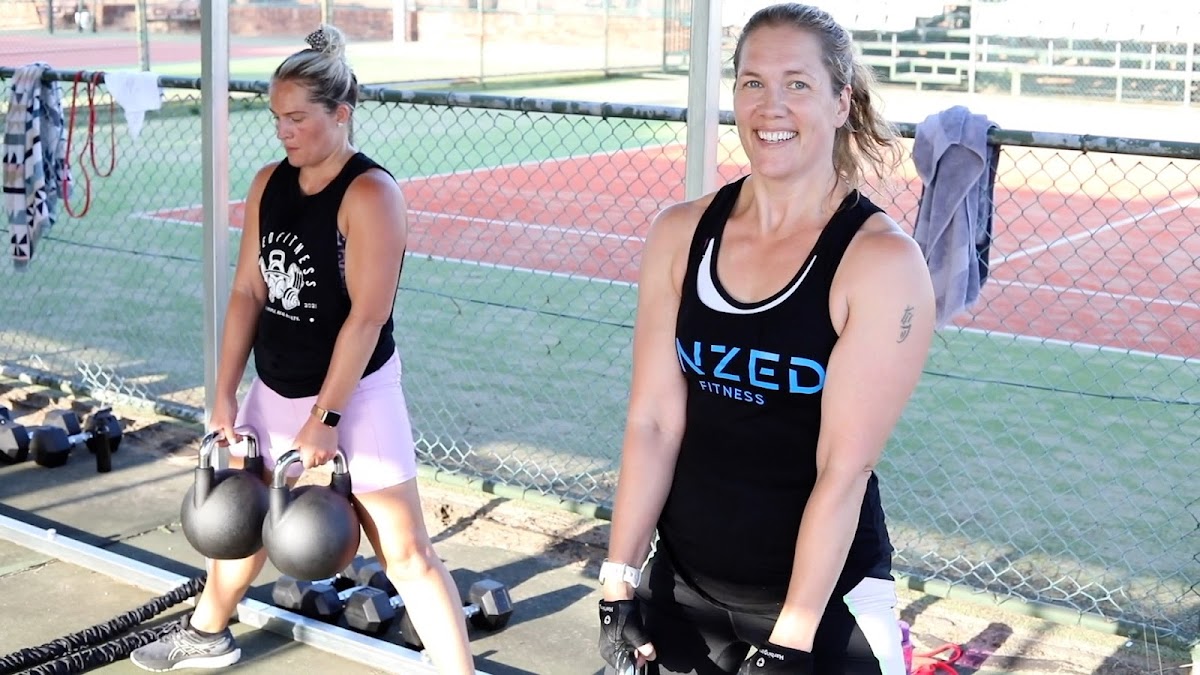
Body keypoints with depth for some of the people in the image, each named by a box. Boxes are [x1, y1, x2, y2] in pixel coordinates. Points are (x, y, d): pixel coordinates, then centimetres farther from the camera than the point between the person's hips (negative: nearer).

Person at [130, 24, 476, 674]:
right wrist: (224, 395, 2)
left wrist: (326, 417, -23)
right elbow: (247, 292, 5)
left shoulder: (369, 193, -18)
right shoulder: (268, 184, 3)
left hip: (354, 394, -7)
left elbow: (367, 316, -22)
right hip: (275, 390, 7)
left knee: (405, 552, -4)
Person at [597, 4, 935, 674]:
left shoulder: (882, 261, -15)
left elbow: (844, 469, -18)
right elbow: (653, 421, -4)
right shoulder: (681, 233, -2)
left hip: (823, 601, -4)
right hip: (681, 587, 4)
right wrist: (620, 585, -6)